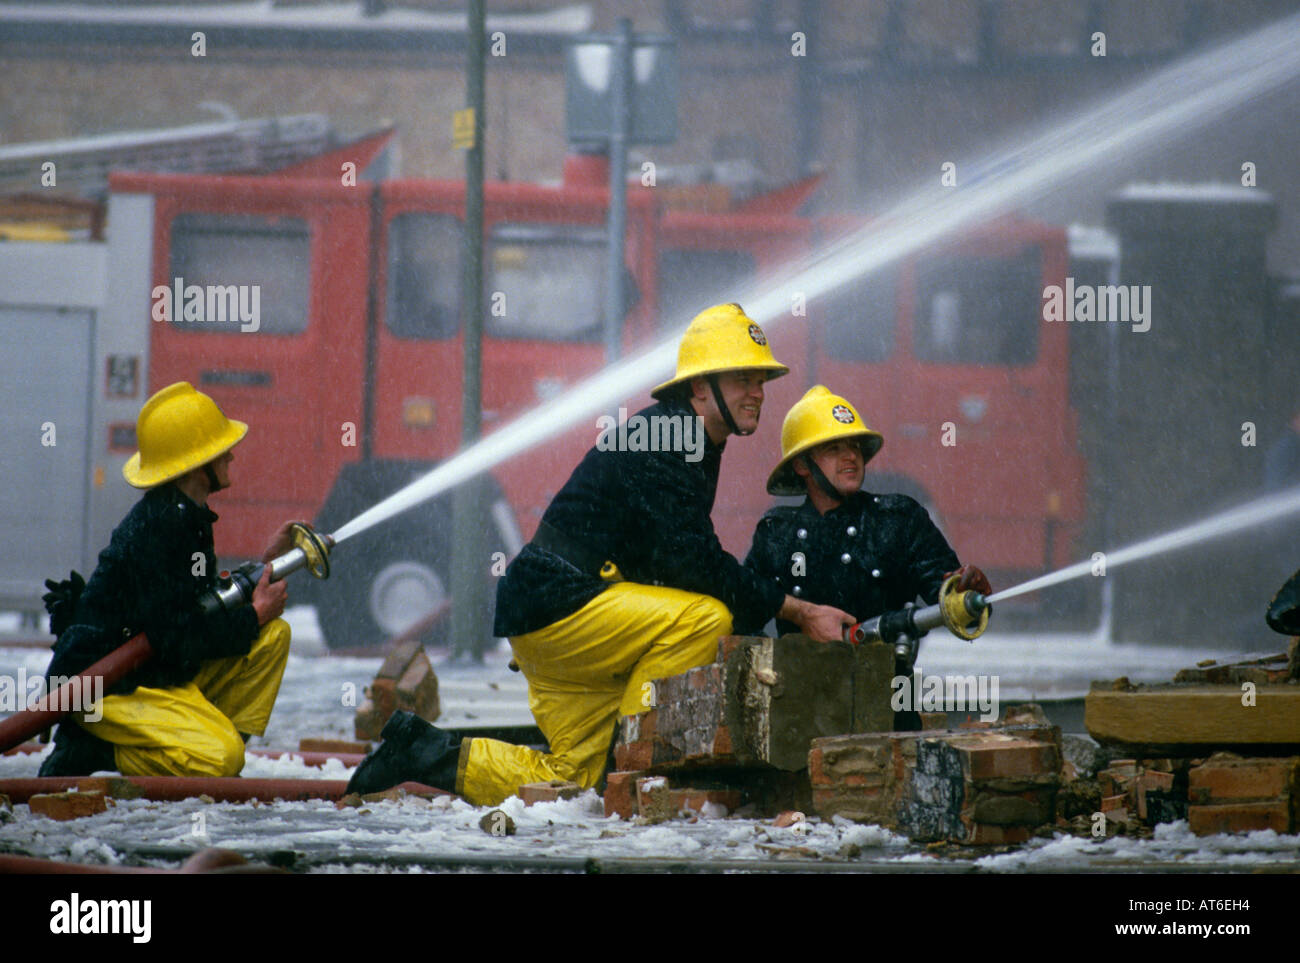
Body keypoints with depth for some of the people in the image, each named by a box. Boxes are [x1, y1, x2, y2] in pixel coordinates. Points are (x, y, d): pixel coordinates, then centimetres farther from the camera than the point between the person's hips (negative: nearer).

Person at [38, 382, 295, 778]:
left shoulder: (186, 518, 9)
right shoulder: (154, 530, -22)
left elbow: (204, 608, 17)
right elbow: (177, 638, -24)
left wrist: (265, 565, 11)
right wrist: (254, 617, -13)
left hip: (160, 672, 10)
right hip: (103, 685, -10)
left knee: (273, 636, 5)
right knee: (219, 757, -27)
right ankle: (87, 753, -8)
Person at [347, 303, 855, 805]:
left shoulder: (696, 449, 16)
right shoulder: (659, 436, -16)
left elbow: (686, 559, 15)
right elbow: (694, 565, -23)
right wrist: (798, 612, -20)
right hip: (556, 605, -10)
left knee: (577, 779, 13)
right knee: (705, 617, -24)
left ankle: (428, 752, 16)